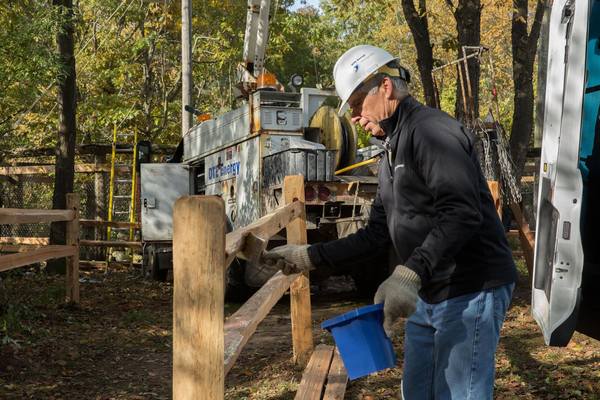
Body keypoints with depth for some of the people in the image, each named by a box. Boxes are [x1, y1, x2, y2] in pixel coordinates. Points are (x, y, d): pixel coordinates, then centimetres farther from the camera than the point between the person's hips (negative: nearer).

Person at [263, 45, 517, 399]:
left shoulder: (431, 129, -14)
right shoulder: (393, 152, 18)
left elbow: (461, 214, -27)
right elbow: (377, 234, 19)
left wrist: (409, 274, -36)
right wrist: (310, 257, 14)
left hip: (470, 293, -10)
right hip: (428, 296, 10)